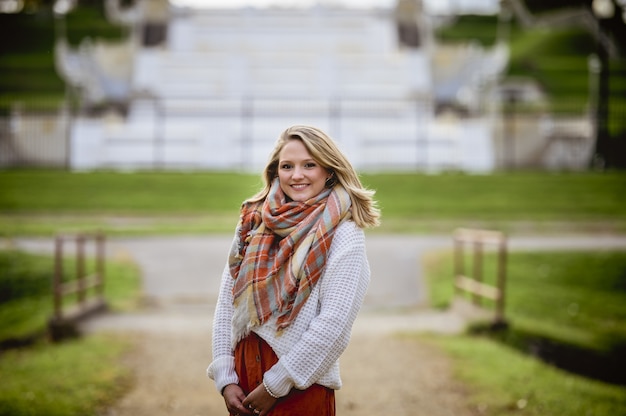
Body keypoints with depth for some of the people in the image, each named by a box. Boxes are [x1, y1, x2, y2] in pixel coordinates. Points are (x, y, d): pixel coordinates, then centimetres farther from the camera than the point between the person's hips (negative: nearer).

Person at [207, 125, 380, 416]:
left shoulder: (343, 235, -9)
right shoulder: (254, 222, 4)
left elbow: (334, 324, -16)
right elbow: (227, 303, 3)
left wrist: (274, 386, -14)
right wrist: (225, 379, -5)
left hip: (301, 389, -4)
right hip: (242, 371, 4)